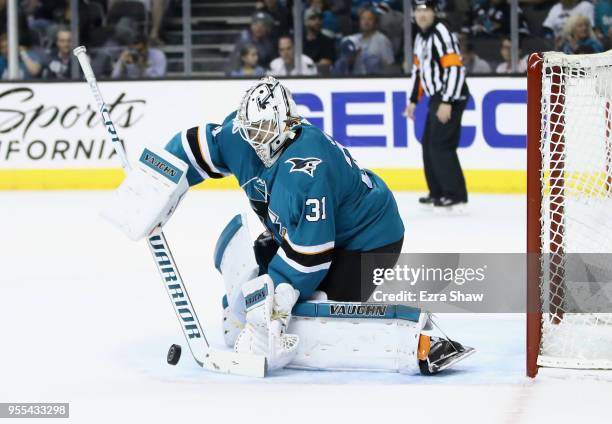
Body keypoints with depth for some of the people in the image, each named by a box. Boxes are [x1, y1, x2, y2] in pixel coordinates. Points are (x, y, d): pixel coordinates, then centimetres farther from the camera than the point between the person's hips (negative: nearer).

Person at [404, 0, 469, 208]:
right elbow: (419, 70, 24)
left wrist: (447, 103, -26)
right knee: (429, 144, 12)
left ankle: (455, 194, -9)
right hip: (437, 98, 10)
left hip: (451, 98, -10)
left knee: (440, 144, -13)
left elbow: (455, 69, -23)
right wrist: (414, 100, 22)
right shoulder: (421, 37, 14)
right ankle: (438, 191, 20)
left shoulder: (441, 34, -17)